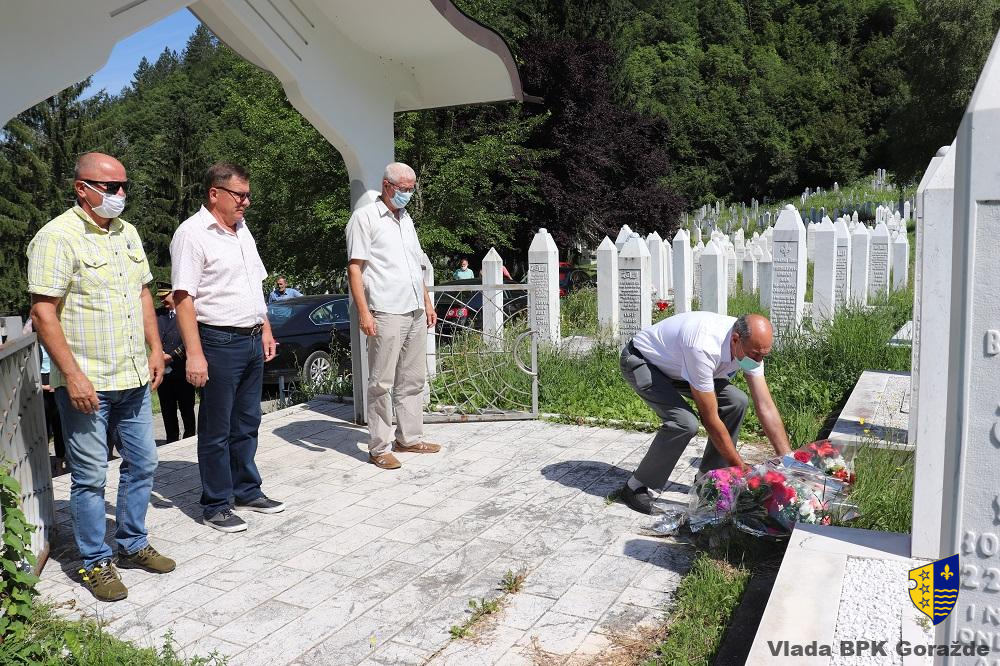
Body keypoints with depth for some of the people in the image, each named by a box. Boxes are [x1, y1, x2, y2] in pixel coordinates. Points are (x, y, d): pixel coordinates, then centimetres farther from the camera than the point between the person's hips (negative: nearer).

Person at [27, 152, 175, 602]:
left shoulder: (127, 233, 11)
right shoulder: (57, 237, -11)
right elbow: (43, 312, -15)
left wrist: (155, 349, 12)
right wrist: (73, 376, -19)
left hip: (134, 378, 7)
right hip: (86, 383, -7)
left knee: (142, 464, 14)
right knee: (90, 476, 3)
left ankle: (132, 544, 31)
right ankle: (95, 562, 19)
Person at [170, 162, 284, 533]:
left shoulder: (241, 229, 14)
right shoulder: (192, 234, -12)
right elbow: (184, 297, -17)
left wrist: (265, 330, 17)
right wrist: (194, 354, -22)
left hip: (252, 340, 8)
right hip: (219, 343, -8)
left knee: (246, 424, 17)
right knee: (216, 430, 3)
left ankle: (247, 491, 30)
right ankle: (215, 506, 15)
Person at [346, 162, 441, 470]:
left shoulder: (406, 219, 19)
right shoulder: (365, 217, -3)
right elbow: (354, 268, -9)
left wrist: (427, 302, 20)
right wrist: (364, 312, -16)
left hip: (415, 312, 8)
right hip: (386, 314, -8)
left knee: (413, 380, 12)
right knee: (382, 383, -3)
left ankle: (410, 438, 22)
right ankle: (379, 448, 5)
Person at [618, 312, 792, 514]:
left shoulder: (751, 346, -16)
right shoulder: (704, 348, -40)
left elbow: (766, 407, -10)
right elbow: (710, 419, -31)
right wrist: (741, 468, -24)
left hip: (675, 364, 8)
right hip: (641, 361, -8)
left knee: (735, 402, -5)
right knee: (685, 423, -28)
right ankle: (636, 487, -9)